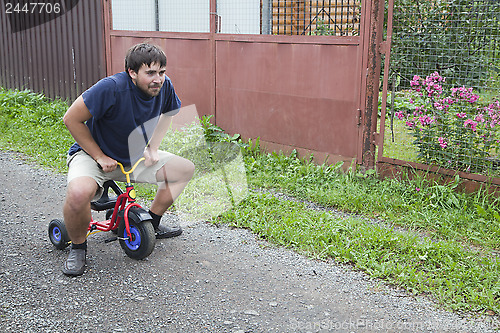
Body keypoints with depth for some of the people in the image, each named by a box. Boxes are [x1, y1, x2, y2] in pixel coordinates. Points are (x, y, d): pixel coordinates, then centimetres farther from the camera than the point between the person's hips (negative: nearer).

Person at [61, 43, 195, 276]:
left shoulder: (164, 86, -13)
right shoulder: (112, 88, -31)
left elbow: (167, 113, 11)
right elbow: (72, 119, -23)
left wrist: (153, 147, -1)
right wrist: (99, 156, -21)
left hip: (135, 157, 6)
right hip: (92, 155, -6)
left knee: (185, 169, 0)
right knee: (78, 192, -37)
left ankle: (151, 223, 18)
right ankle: (77, 247, -6)